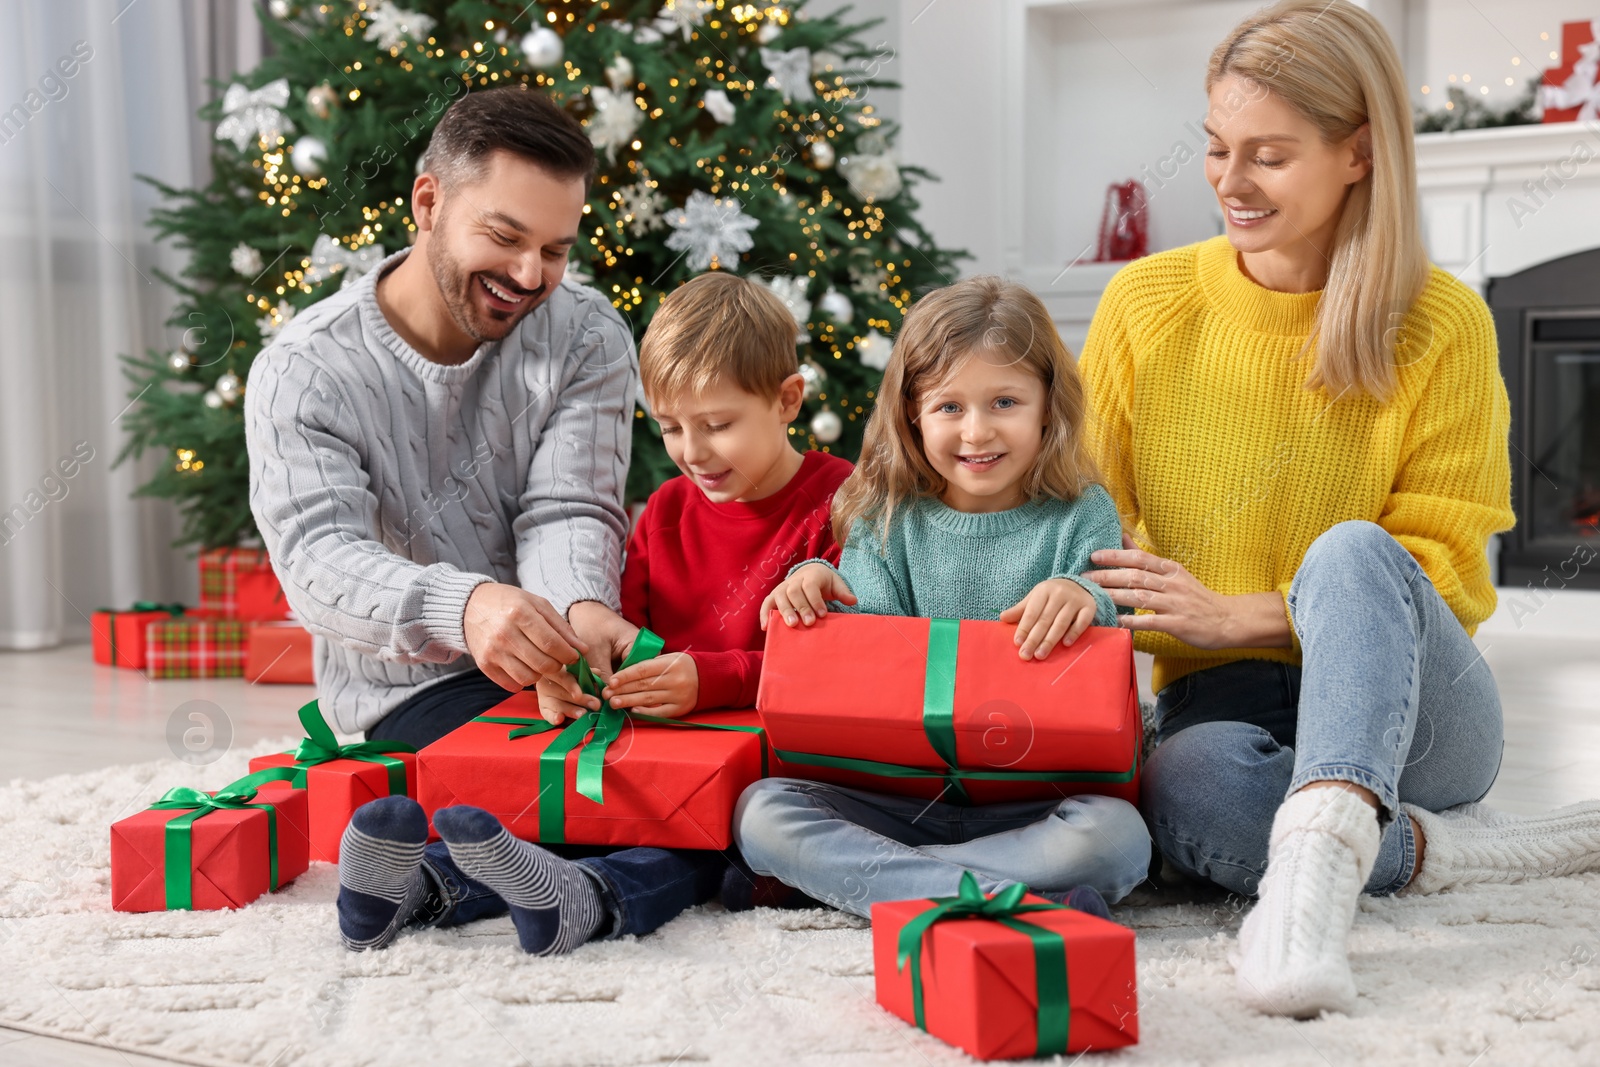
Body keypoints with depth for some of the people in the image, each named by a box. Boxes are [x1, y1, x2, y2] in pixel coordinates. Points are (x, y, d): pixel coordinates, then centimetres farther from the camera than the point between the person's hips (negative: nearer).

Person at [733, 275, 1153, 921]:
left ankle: (847, 872, -24)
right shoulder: (887, 522, 9)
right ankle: (1012, 901, -30)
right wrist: (819, 588, -18)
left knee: (1115, 836, -32)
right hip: (897, 790, 2)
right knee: (759, 809, -21)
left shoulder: (1081, 517, 4)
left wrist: (1086, 600, -27)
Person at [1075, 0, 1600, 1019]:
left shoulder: (1440, 323, -4)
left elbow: (1444, 573, -5)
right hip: (1224, 700, 2)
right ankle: (1452, 847, -17)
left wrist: (1239, 615, -18)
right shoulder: (1146, 303, 2)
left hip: (1411, 705, -1)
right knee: (1188, 790, -36)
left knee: (1348, 551, -34)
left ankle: (1318, 849, -49)